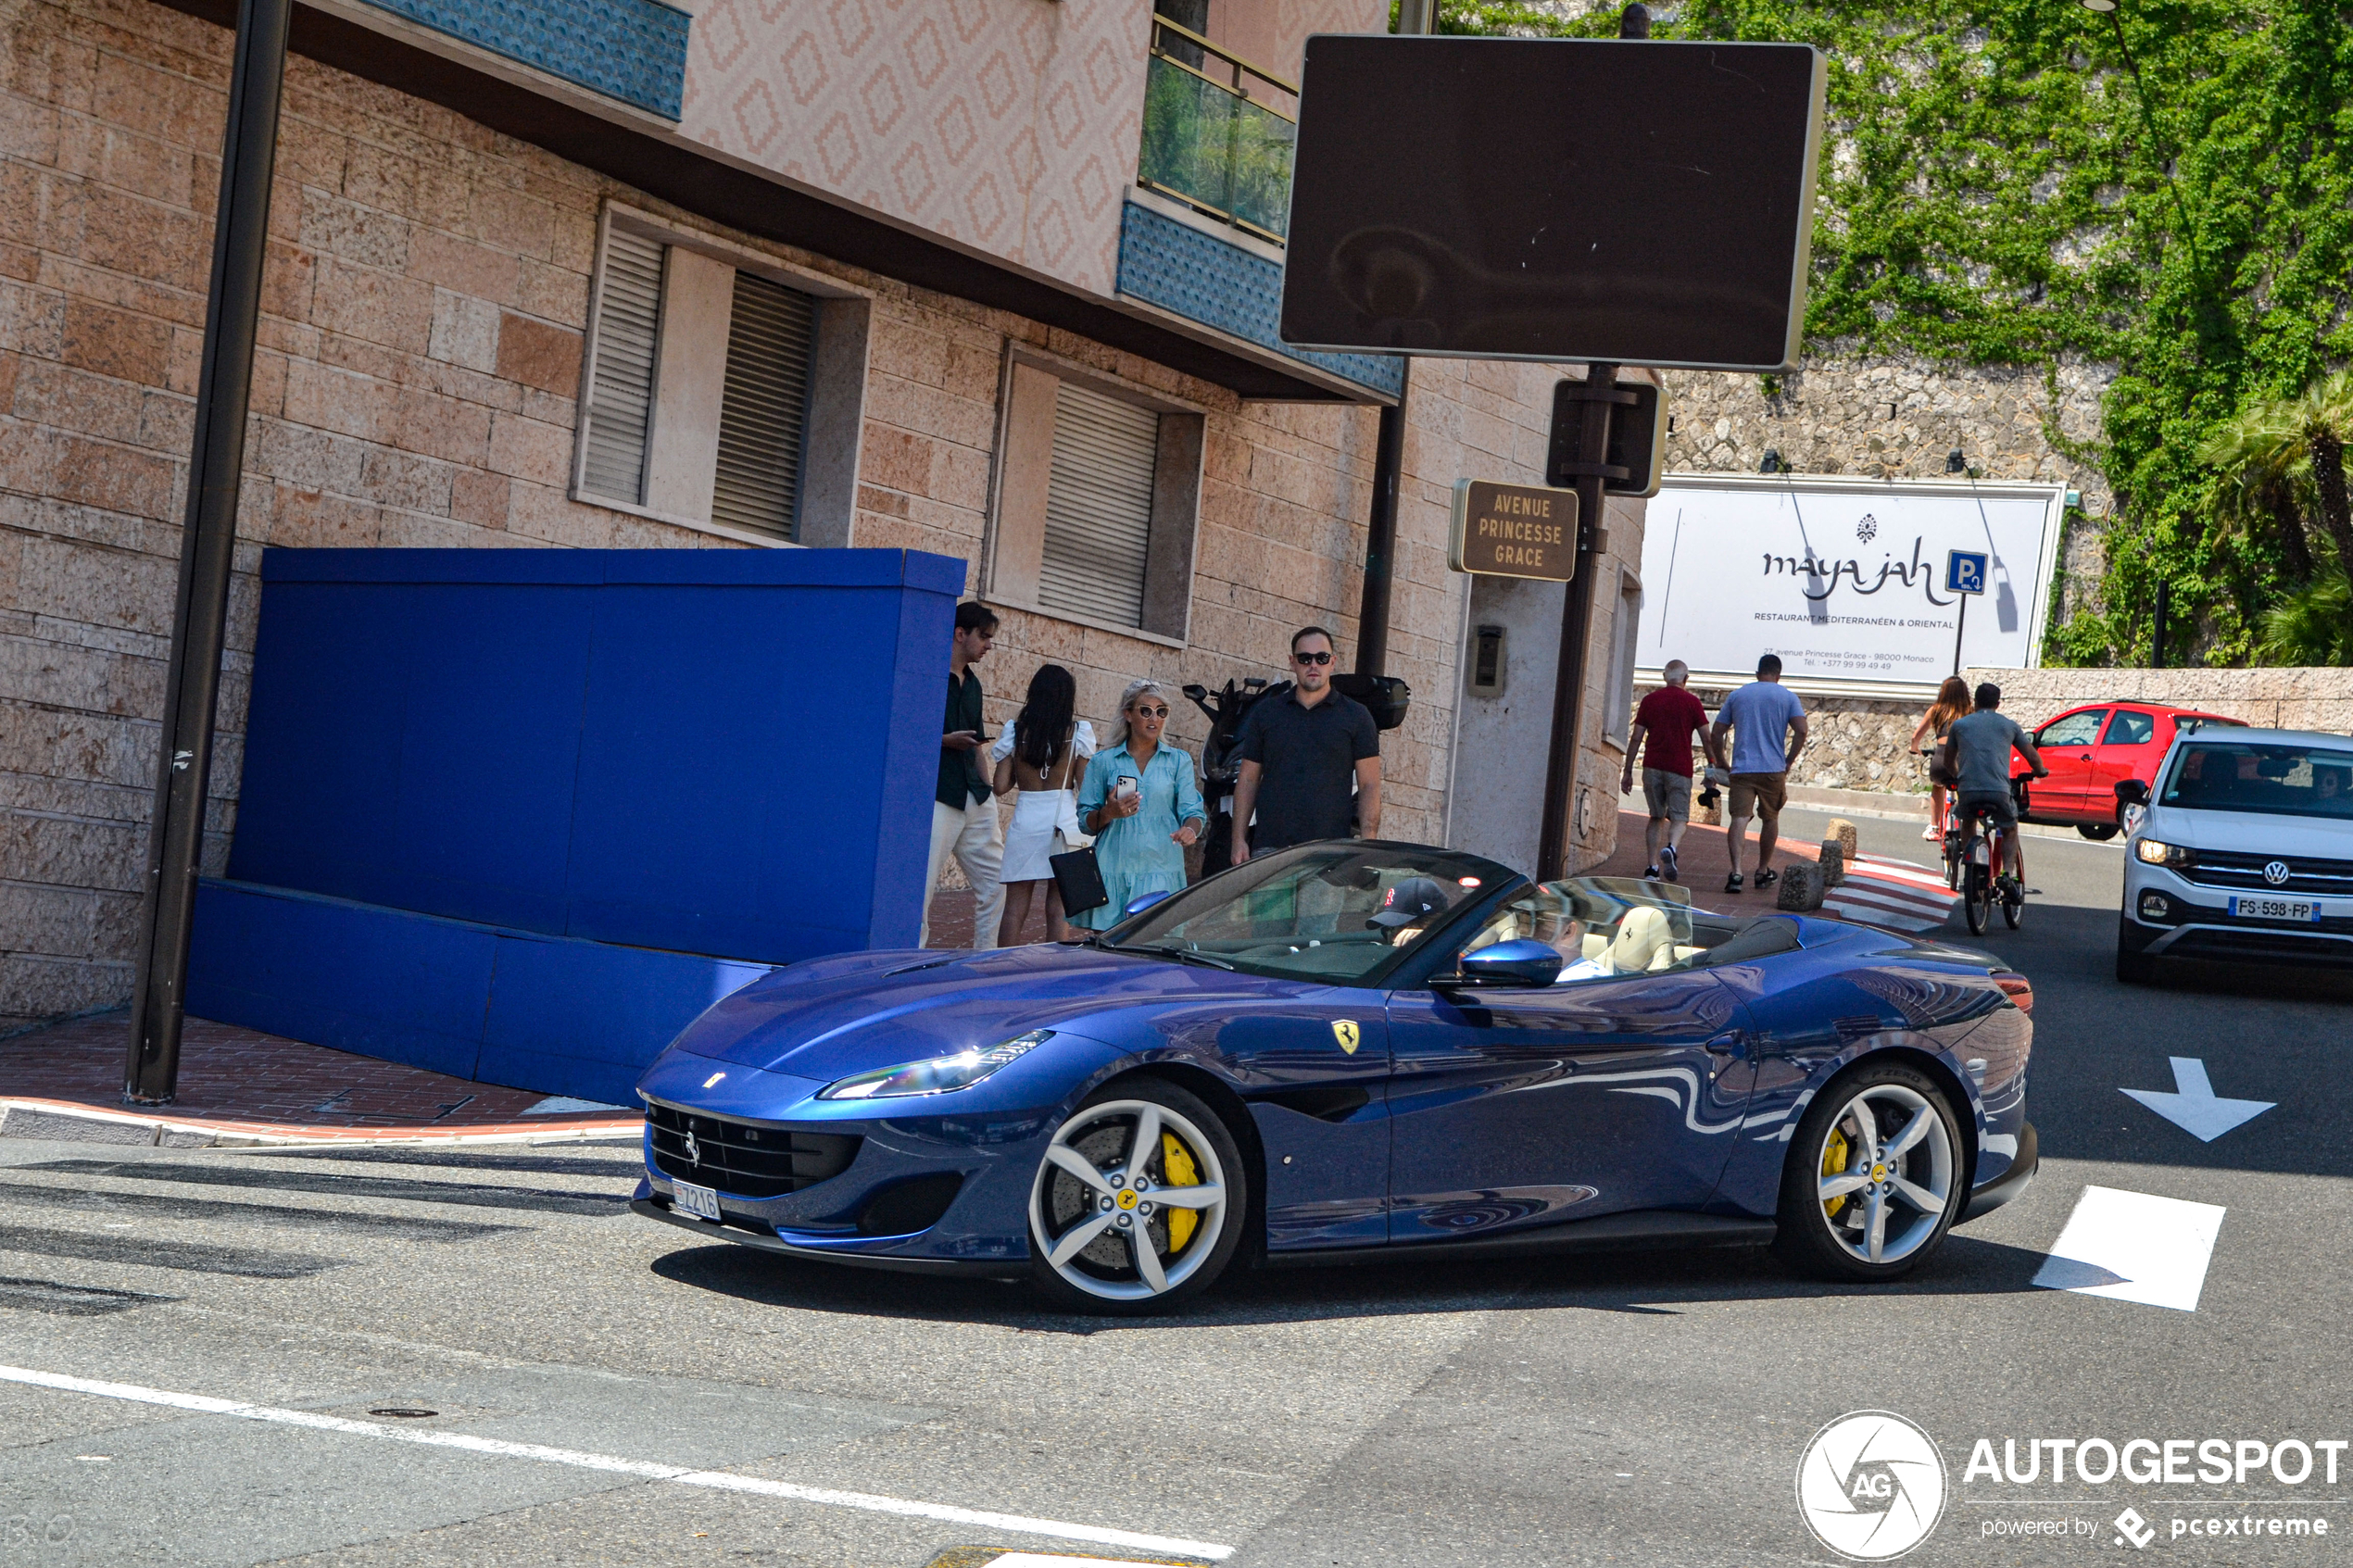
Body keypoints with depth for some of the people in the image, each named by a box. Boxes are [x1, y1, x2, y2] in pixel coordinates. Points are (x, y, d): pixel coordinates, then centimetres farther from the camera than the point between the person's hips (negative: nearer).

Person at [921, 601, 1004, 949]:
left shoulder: (972, 683, 19)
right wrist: (945, 740, -18)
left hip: (975, 800, 8)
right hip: (937, 798, -8)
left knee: (995, 884, 7)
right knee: (921, 888, -9)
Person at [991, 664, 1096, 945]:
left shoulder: (1015, 731, 3)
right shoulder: (1078, 732, -1)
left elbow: (1001, 786, 1)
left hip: (1024, 821, 1)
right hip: (1064, 821, -1)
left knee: (1015, 908, 3)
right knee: (1058, 910, 2)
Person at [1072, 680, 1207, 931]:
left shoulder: (1179, 761, 13)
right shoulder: (1103, 762, 11)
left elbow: (1193, 811, 6)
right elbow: (1085, 822, 8)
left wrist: (1190, 829, -18)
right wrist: (1109, 813, -13)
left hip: (1162, 872, 0)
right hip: (1114, 871, 0)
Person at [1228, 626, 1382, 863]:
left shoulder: (1355, 716, 10)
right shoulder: (1265, 712, 16)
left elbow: (1369, 786, 6)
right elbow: (1248, 781, 15)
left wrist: (1367, 843, -7)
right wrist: (1239, 839, 5)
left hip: (1330, 850, -2)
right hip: (1269, 848, 2)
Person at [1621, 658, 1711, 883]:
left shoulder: (1650, 700, 7)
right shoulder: (1691, 702, 1)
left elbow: (1636, 738, 6)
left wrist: (1628, 772, 10)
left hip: (1652, 767, 2)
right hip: (1679, 769, -2)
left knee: (1656, 817, 13)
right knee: (1679, 818, 3)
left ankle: (1653, 867, 5)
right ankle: (1671, 848, -28)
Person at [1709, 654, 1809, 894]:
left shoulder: (1737, 696, 11)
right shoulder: (1787, 697, 5)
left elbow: (1716, 734, 9)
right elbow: (1801, 731, -7)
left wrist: (1720, 762, 20)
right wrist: (1788, 762, 3)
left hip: (1742, 769, 0)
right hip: (1773, 769, 0)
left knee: (1738, 819, -8)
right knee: (1770, 819, 17)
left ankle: (1736, 872, -26)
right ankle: (1763, 871, 28)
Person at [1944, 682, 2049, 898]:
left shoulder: (1960, 724, 17)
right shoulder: (2008, 725, 14)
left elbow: (1949, 760, 28)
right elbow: (2032, 756, 16)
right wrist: (2040, 771, 39)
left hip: (1967, 790, 1)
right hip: (1998, 790, -1)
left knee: (1968, 825, 32)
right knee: (2010, 831, 22)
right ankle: (2008, 873, -1)